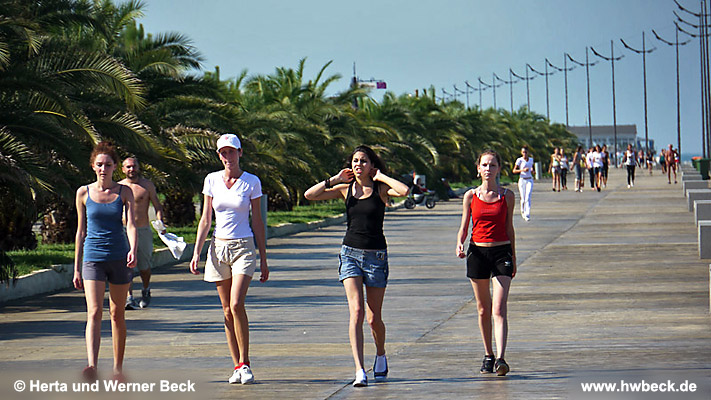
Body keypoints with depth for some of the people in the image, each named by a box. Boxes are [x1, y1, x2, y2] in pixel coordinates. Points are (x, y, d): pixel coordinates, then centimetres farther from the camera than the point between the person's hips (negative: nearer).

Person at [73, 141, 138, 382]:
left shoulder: (124, 192, 2)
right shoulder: (84, 193, 4)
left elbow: (131, 225, -7)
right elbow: (81, 231, 10)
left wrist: (133, 250, -27)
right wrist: (77, 268, 10)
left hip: (120, 258, 1)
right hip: (93, 259, 0)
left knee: (117, 314, 9)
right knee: (94, 312, -15)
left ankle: (118, 369, 21)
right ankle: (92, 368, -29)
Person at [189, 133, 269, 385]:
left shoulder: (251, 182, -1)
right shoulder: (212, 180, 5)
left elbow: (258, 222, 3)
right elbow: (205, 220, 9)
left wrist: (263, 260, 2)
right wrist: (196, 252, 0)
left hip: (244, 247, -3)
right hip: (219, 248, 3)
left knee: (236, 305, -18)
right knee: (227, 310, 3)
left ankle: (245, 364, -8)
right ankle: (237, 366, 9)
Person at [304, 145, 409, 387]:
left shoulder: (381, 189, -1)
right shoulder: (346, 189, 6)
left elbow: (404, 191, -23)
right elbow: (310, 195, 0)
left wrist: (381, 177, -10)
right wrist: (335, 180, -1)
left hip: (376, 256, -1)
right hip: (350, 254, 1)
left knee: (374, 318, 5)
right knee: (356, 311, -15)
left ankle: (380, 355, 36)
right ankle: (359, 371, -19)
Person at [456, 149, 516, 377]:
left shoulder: (506, 196, 3)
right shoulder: (471, 196, 4)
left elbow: (509, 228, 10)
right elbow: (464, 228, 8)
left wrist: (513, 259, 10)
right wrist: (460, 245, -12)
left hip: (501, 252, -2)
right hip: (478, 253, 2)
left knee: (499, 310, -13)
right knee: (483, 309, 10)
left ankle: (500, 358, -22)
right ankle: (488, 356, 24)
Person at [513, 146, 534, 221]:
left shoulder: (531, 159, 8)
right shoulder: (519, 160, -5)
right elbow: (514, 171, -7)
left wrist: (533, 171, 3)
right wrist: (523, 170, -21)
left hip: (529, 180, 2)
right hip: (522, 180, -2)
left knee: (528, 198, -13)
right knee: (523, 199, 4)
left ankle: (527, 215, -16)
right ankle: (523, 211, 33)